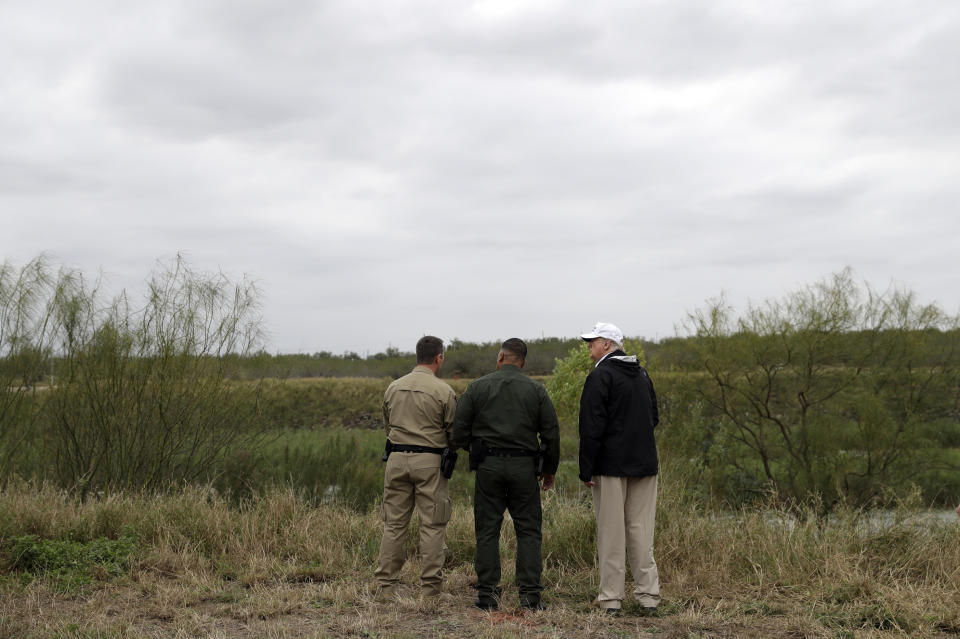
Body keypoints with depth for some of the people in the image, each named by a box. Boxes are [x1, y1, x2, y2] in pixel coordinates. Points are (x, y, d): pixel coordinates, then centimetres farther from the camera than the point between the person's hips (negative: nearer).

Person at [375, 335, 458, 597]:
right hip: (429, 460, -4)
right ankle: (430, 586, 1)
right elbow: (455, 432, -3)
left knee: (394, 523, 8)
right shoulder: (443, 391, -7)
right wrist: (447, 449, 18)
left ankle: (386, 584, 9)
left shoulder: (394, 387, 7)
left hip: (397, 458, 4)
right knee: (432, 525, 2)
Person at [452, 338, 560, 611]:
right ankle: (530, 594, 0)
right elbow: (551, 432, 4)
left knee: (487, 530, 5)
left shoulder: (477, 387, 2)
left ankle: (487, 593, 4)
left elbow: (459, 429, 2)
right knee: (528, 531, 4)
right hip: (524, 466, 0)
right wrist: (549, 469, 16)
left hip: (487, 465, 0)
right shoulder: (536, 390, 3)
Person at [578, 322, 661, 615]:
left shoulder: (600, 376, -11)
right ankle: (648, 595, 9)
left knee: (611, 532, -1)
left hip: (611, 465, -6)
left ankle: (611, 597, 2)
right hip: (644, 463, 6)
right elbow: (653, 417, 20)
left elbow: (591, 427, -15)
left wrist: (586, 469, -12)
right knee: (641, 529, 9)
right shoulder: (642, 374, 13)